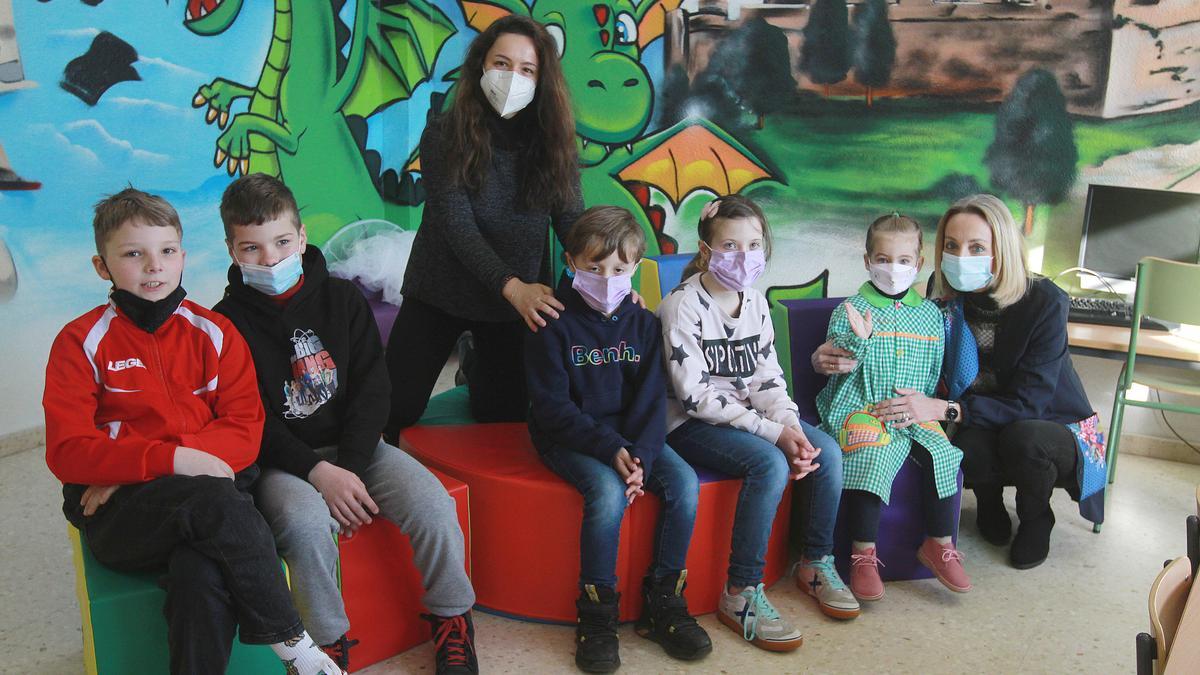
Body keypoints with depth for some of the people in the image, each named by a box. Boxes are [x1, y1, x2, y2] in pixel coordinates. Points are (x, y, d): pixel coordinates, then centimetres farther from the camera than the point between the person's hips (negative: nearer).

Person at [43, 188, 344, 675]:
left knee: (202, 572, -34)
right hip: (117, 515, -1)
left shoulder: (214, 333, 9)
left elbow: (245, 431, 0)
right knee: (215, 498, -33)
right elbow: (67, 452, -5)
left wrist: (135, 465, -12)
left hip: (207, 498, 1)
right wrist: (171, 460, -20)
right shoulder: (81, 343, 4)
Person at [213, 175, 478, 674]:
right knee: (307, 523, -33)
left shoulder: (342, 299, 4)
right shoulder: (227, 322, -3)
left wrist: (348, 467, -13)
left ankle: (452, 620, 4)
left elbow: (371, 386, -1)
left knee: (432, 504, -20)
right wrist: (319, 473, -20)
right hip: (281, 460, -2)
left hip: (354, 445, 3)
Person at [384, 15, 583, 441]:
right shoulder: (445, 135, -13)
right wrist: (512, 286, -35)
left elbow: (573, 223, -10)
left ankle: (480, 374, 45)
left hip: (516, 303, 3)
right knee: (395, 412, -2)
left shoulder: (551, 143, -5)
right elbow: (457, 225, -21)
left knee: (503, 421, 13)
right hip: (439, 295, -2)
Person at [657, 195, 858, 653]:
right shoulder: (683, 305, -15)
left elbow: (767, 377, 6)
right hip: (692, 425, -7)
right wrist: (773, 432, -24)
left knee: (827, 451, -11)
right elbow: (694, 395, -21)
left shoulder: (755, 301, 7)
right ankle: (741, 593, -19)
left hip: (748, 415, 7)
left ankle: (817, 563, 9)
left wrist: (790, 424, -15)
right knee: (770, 463, -30)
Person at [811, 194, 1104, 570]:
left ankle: (1036, 519, -1)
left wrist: (943, 409, -39)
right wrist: (830, 358, -19)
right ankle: (990, 502, 6)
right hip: (981, 429, 2)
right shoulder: (943, 293, -10)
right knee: (970, 451, -33)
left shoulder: (1044, 302, -21)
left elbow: (1027, 403, -26)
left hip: (1054, 429, -2)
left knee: (1024, 438, -36)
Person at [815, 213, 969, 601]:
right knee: (869, 458, -28)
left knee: (944, 456, -19)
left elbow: (934, 373, 17)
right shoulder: (850, 311, 1)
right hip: (861, 407, -4)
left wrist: (920, 396, 1)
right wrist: (858, 340, -24)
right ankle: (863, 555, -14)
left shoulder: (930, 314, 13)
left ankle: (939, 544, 2)